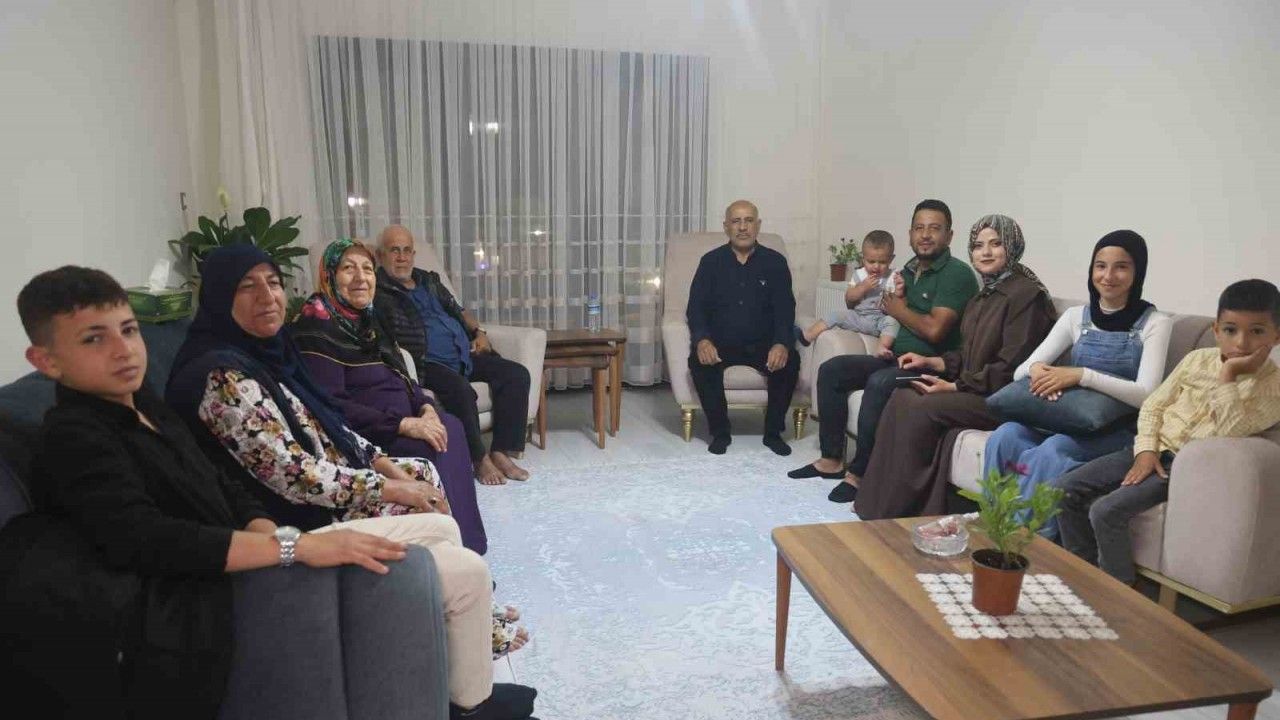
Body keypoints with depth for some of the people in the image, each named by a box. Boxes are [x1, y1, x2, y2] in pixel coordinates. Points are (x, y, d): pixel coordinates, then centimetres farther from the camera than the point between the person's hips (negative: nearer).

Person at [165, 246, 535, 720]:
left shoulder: (267, 350, 7)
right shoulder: (224, 376, -23)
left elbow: (324, 428, 16)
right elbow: (296, 478, -25)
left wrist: (383, 463, 4)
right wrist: (391, 489, -15)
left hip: (324, 501, 10)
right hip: (298, 530, -10)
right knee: (470, 572, -9)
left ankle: (467, 618, 28)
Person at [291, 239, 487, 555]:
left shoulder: (367, 319, 12)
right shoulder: (317, 327, -14)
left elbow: (401, 376, 15)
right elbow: (331, 405, -22)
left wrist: (426, 408, -6)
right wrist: (404, 424, -26)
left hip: (399, 417, 8)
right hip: (359, 432, -8)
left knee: (449, 428, -11)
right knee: (427, 451, -24)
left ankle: (466, 543, -4)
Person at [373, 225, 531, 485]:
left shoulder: (429, 279, 22)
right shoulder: (377, 291, -1)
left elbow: (458, 309, 31)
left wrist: (478, 331, 13)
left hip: (464, 354, 8)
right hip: (425, 363, -7)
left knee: (516, 374, -10)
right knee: (460, 389, -36)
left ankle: (501, 453, -12)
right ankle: (479, 459, -14)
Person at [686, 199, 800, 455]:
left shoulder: (775, 262, 4)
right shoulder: (711, 261, 5)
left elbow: (785, 309, -4)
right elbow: (696, 307, -2)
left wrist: (782, 343, -25)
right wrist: (701, 340, -24)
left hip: (763, 344, 0)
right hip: (720, 343, 0)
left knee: (789, 360, -28)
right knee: (700, 361, -30)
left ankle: (773, 432, -7)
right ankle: (720, 432, -12)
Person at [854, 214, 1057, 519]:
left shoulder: (1026, 294, -13)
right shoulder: (984, 295, 16)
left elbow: (1011, 368, -18)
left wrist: (954, 387, -18)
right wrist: (931, 362, 3)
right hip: (972, 387, 8)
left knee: (921, 408, -25)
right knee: (902, 396, -13)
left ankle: (901, 511, -12)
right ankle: (879, 502, -11)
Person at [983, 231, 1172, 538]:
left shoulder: (1155, 323, -2)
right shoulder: (1076, 317, 10)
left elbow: (1145, 394, -14)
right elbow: (1021, 370, 5)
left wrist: (1081, 375, -26)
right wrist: (1036, 369, -20)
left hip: (1119, 430, -4)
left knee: (1053, 449, -35)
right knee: (1004, 435, -27)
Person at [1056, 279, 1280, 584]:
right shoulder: (1198, 359, 6)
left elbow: (1227, 432, -23)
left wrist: (1228, 373, -23)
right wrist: (1146, 449, -4)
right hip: (1154, 451, 6)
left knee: (1106, 511, -25)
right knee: (1064, 490, -8)